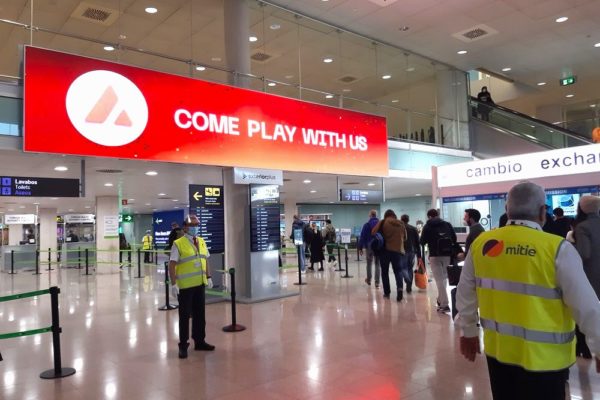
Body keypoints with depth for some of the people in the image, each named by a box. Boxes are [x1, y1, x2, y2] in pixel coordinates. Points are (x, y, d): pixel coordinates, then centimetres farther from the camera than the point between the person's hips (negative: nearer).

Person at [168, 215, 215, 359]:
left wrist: (208, 277, 12)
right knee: (185, 316, 4)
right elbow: (172, 265, -13)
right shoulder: (178, 244, -11)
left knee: (199, 314, 14)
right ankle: (183, 345, 15)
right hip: (185, 286, -6)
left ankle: (199, 341, 26)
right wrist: (174, 284, -19)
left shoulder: (202, 242, 9)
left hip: (200, 284, 6)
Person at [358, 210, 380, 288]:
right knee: (378, 264, 6)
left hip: (370, 247, -1)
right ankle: (377, 283, 1)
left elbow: (362, 237, -8)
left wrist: (360, 248, -3)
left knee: (369, 264, 15)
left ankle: (369, 280, 28)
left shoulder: (366, 225, -7)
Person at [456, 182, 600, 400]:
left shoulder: (481, 243, -4)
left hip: (497, 349, 4)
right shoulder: (558, 249, -16)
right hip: (543, 356, -4)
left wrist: (469, 331, 18)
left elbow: (465, 295, 5)